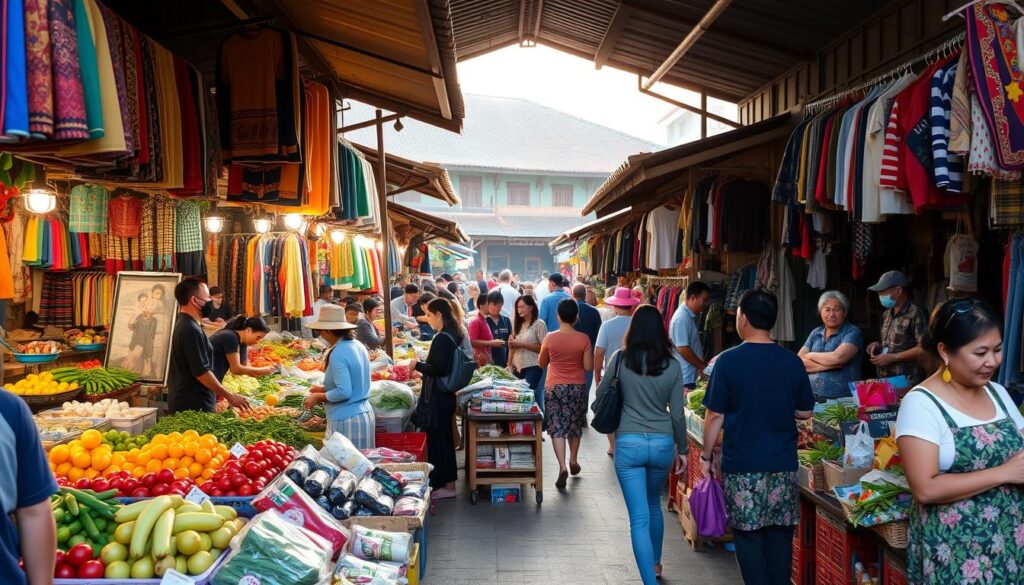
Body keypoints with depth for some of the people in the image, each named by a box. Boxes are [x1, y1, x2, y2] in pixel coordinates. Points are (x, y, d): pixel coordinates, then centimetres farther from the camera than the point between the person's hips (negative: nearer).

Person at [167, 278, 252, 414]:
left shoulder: (182, 325, 14)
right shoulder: (191, 331, -19)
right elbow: (201, 372, -21)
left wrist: (217, 392, 23)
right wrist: (230, 396, -14)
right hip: (194, 407, -10)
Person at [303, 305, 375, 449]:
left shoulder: (338, 354, -18)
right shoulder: (359, 346, 8)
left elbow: (344, 392, -22)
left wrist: (318, 397, -9)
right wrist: (325, 389, 18)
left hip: (346, 420, -9)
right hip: (365, 414, 9)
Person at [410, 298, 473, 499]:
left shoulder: (442, 339, -19)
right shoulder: (455, 335, 9)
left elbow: (437, 369, -25)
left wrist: (417, 365, -12)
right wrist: (424, 366, 20)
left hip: (437, 397, -10)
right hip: (446, 394, 10)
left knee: (437, 439, -1)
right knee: (445, 437, 17)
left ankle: (443, 485, 7)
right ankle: (448, 480, 27)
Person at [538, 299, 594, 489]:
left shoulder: (550, 338, -8)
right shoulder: (583, 339, -9)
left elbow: (541, 363, 5)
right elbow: (588, 367, -6)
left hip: (554, 387, -1)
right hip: (577, 387, 1)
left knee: (557, 427, 0)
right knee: (575, 425, 20)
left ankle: (562, 467, -14)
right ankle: (573, 461, 34)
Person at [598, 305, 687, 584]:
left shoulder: (620, 358, -7)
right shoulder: (672, 365, -3)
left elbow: (601, 394, 5)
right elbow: (677, 413, 1)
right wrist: (682, 449, 13)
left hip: (628, 444, -3)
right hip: (662, 443, 3)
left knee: (639, 517, 0)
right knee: (654, 505, 27)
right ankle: (655, 563, 45)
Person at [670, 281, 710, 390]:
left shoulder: (691, 315, 10)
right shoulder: (682, 318, -20)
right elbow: (683, 349, -23)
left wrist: (703, 364, 13)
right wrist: (703, 366, -13)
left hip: (691, 375, 9)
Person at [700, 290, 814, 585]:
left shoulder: (729, 360, -10)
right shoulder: (793, 362, 0)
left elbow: (715, 415, -7)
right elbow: (805, 412, 8)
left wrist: (706, 456, 4)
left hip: (742, 467, -3)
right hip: (784, 466, 3)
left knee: (748, 537, 6)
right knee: (780, 536, 12)